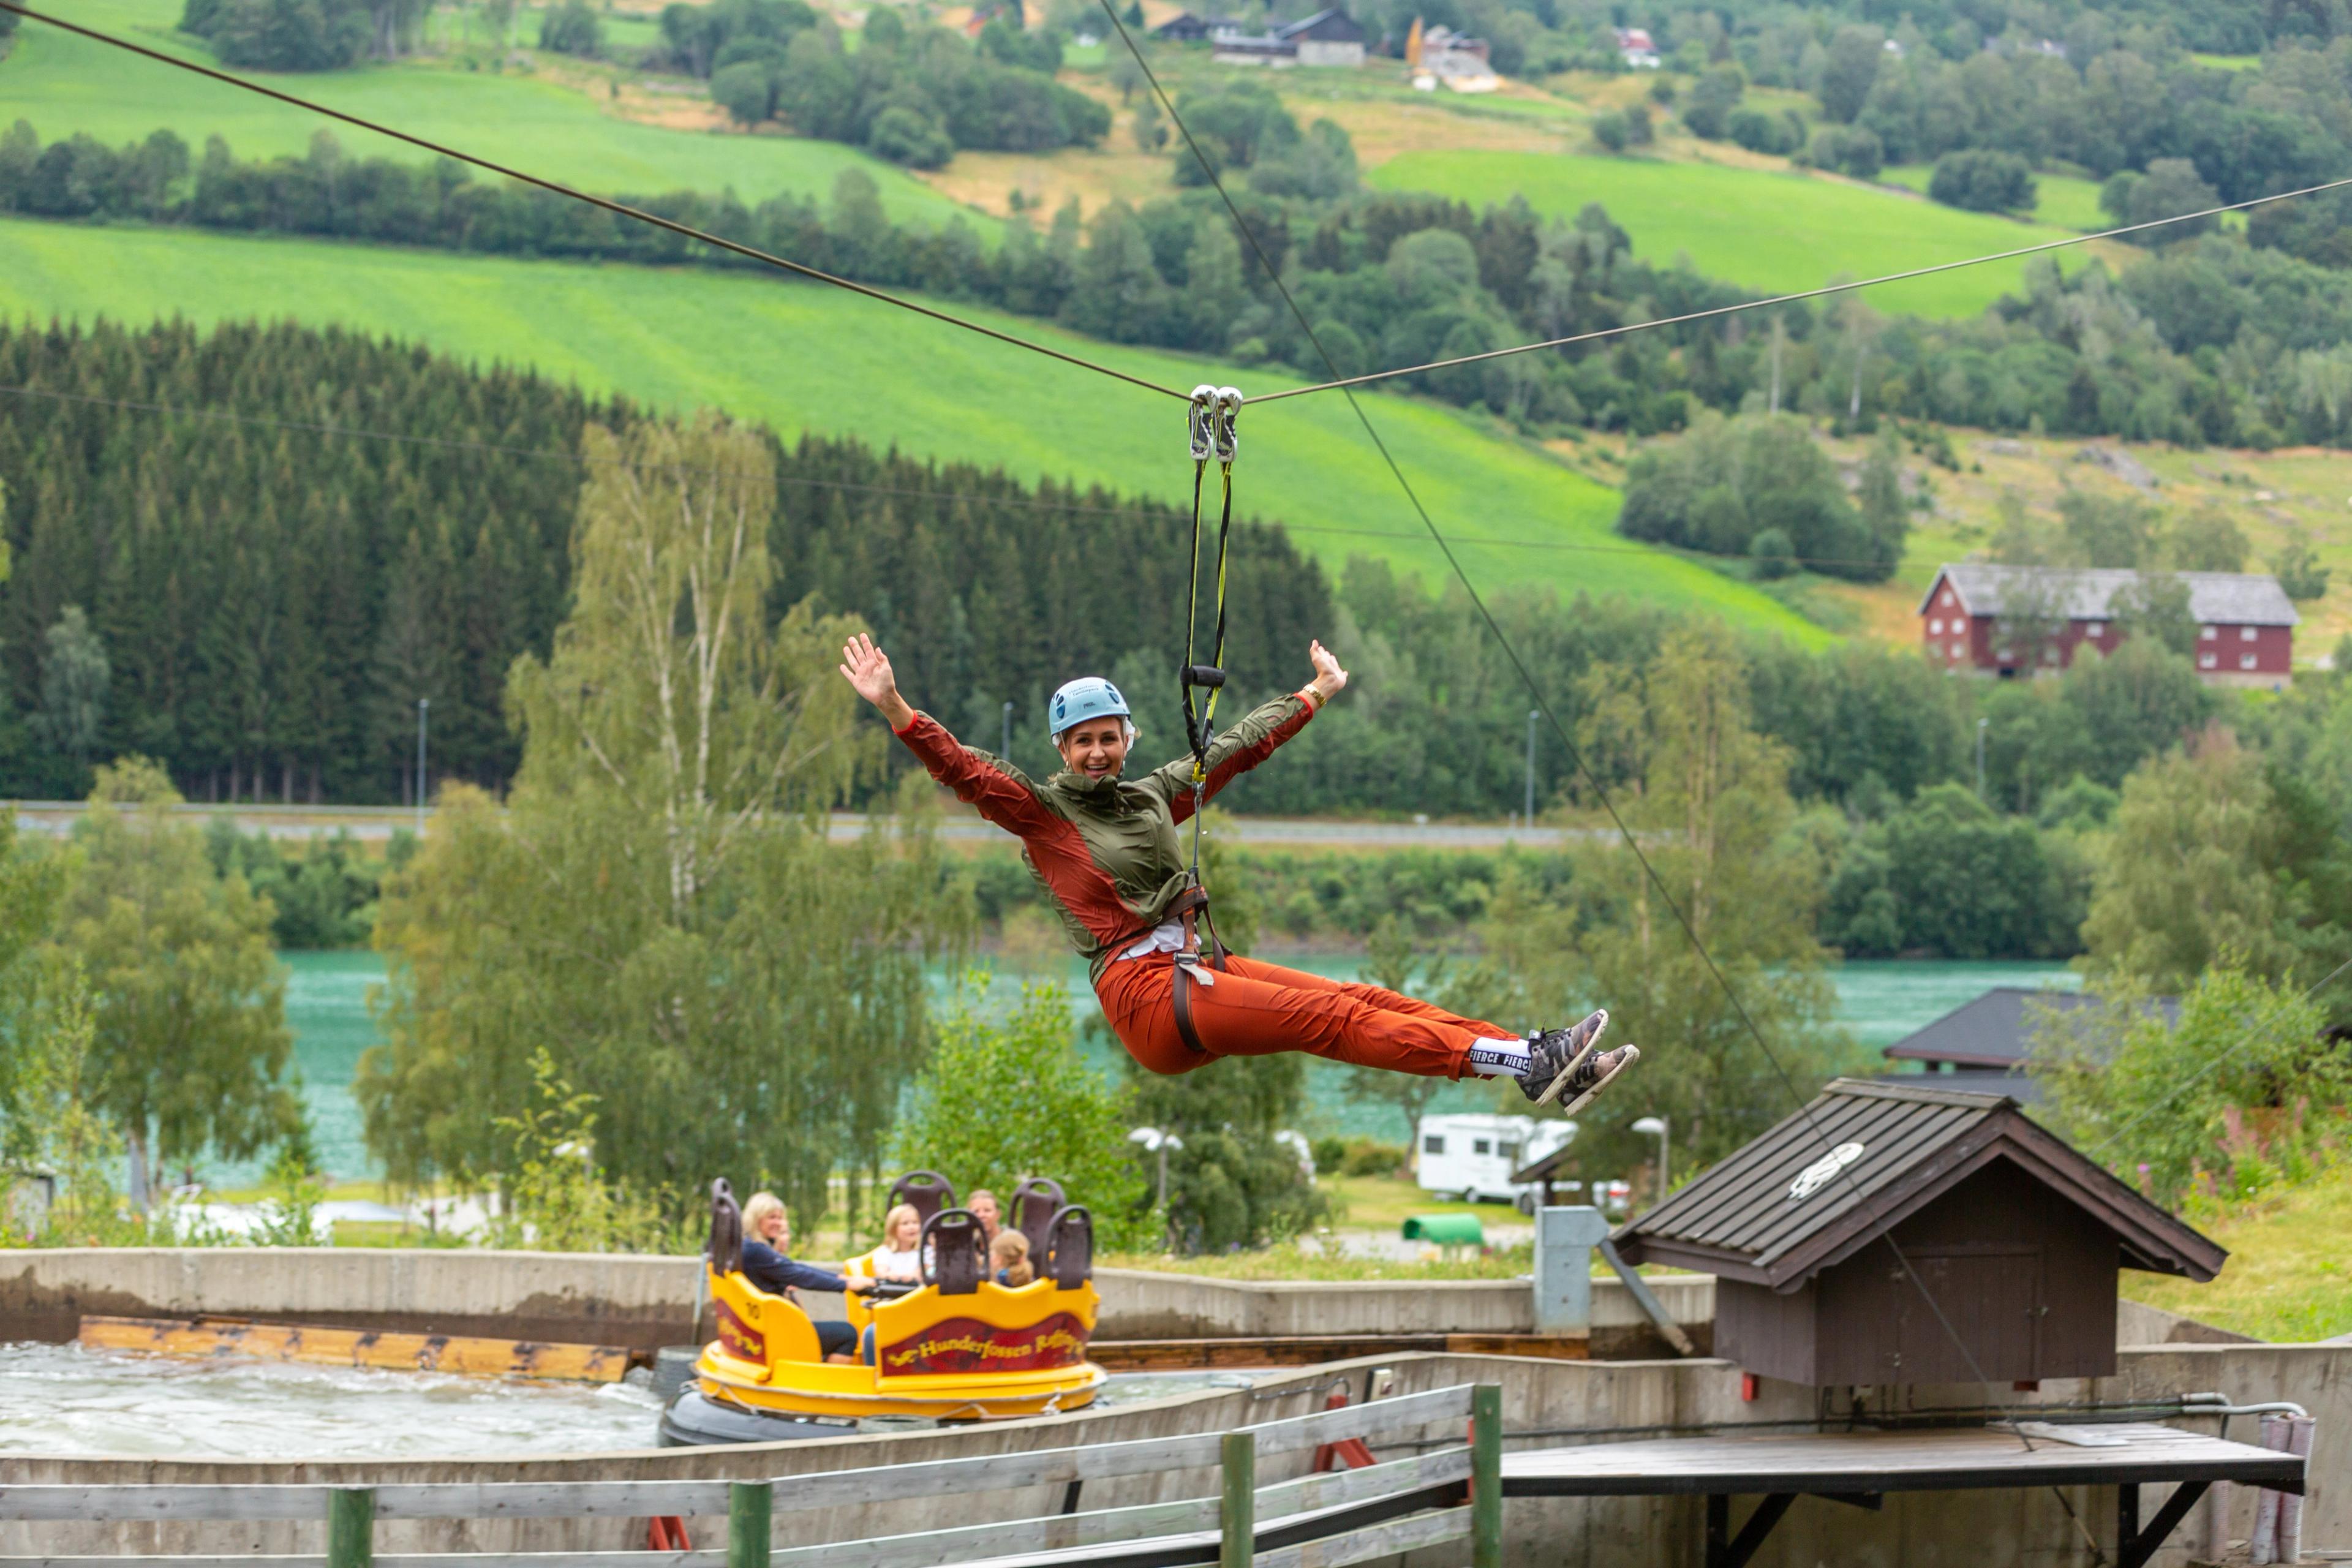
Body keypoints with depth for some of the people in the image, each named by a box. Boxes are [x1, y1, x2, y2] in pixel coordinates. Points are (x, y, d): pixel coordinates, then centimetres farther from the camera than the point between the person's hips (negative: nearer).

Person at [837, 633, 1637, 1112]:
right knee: (1333, 1018, -18)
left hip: (1195, 970, 7)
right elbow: (963, 769, -9)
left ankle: (1537, 1061, -16)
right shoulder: (1040, 811, 4)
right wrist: (896, 711, -23)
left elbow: (1235, 748, 30)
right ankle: (1531, 1063, -28)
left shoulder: (1153, 794, 20)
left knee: (1359, 998, -9)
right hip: (1142, 996, -7)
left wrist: (1314, 696, 39)